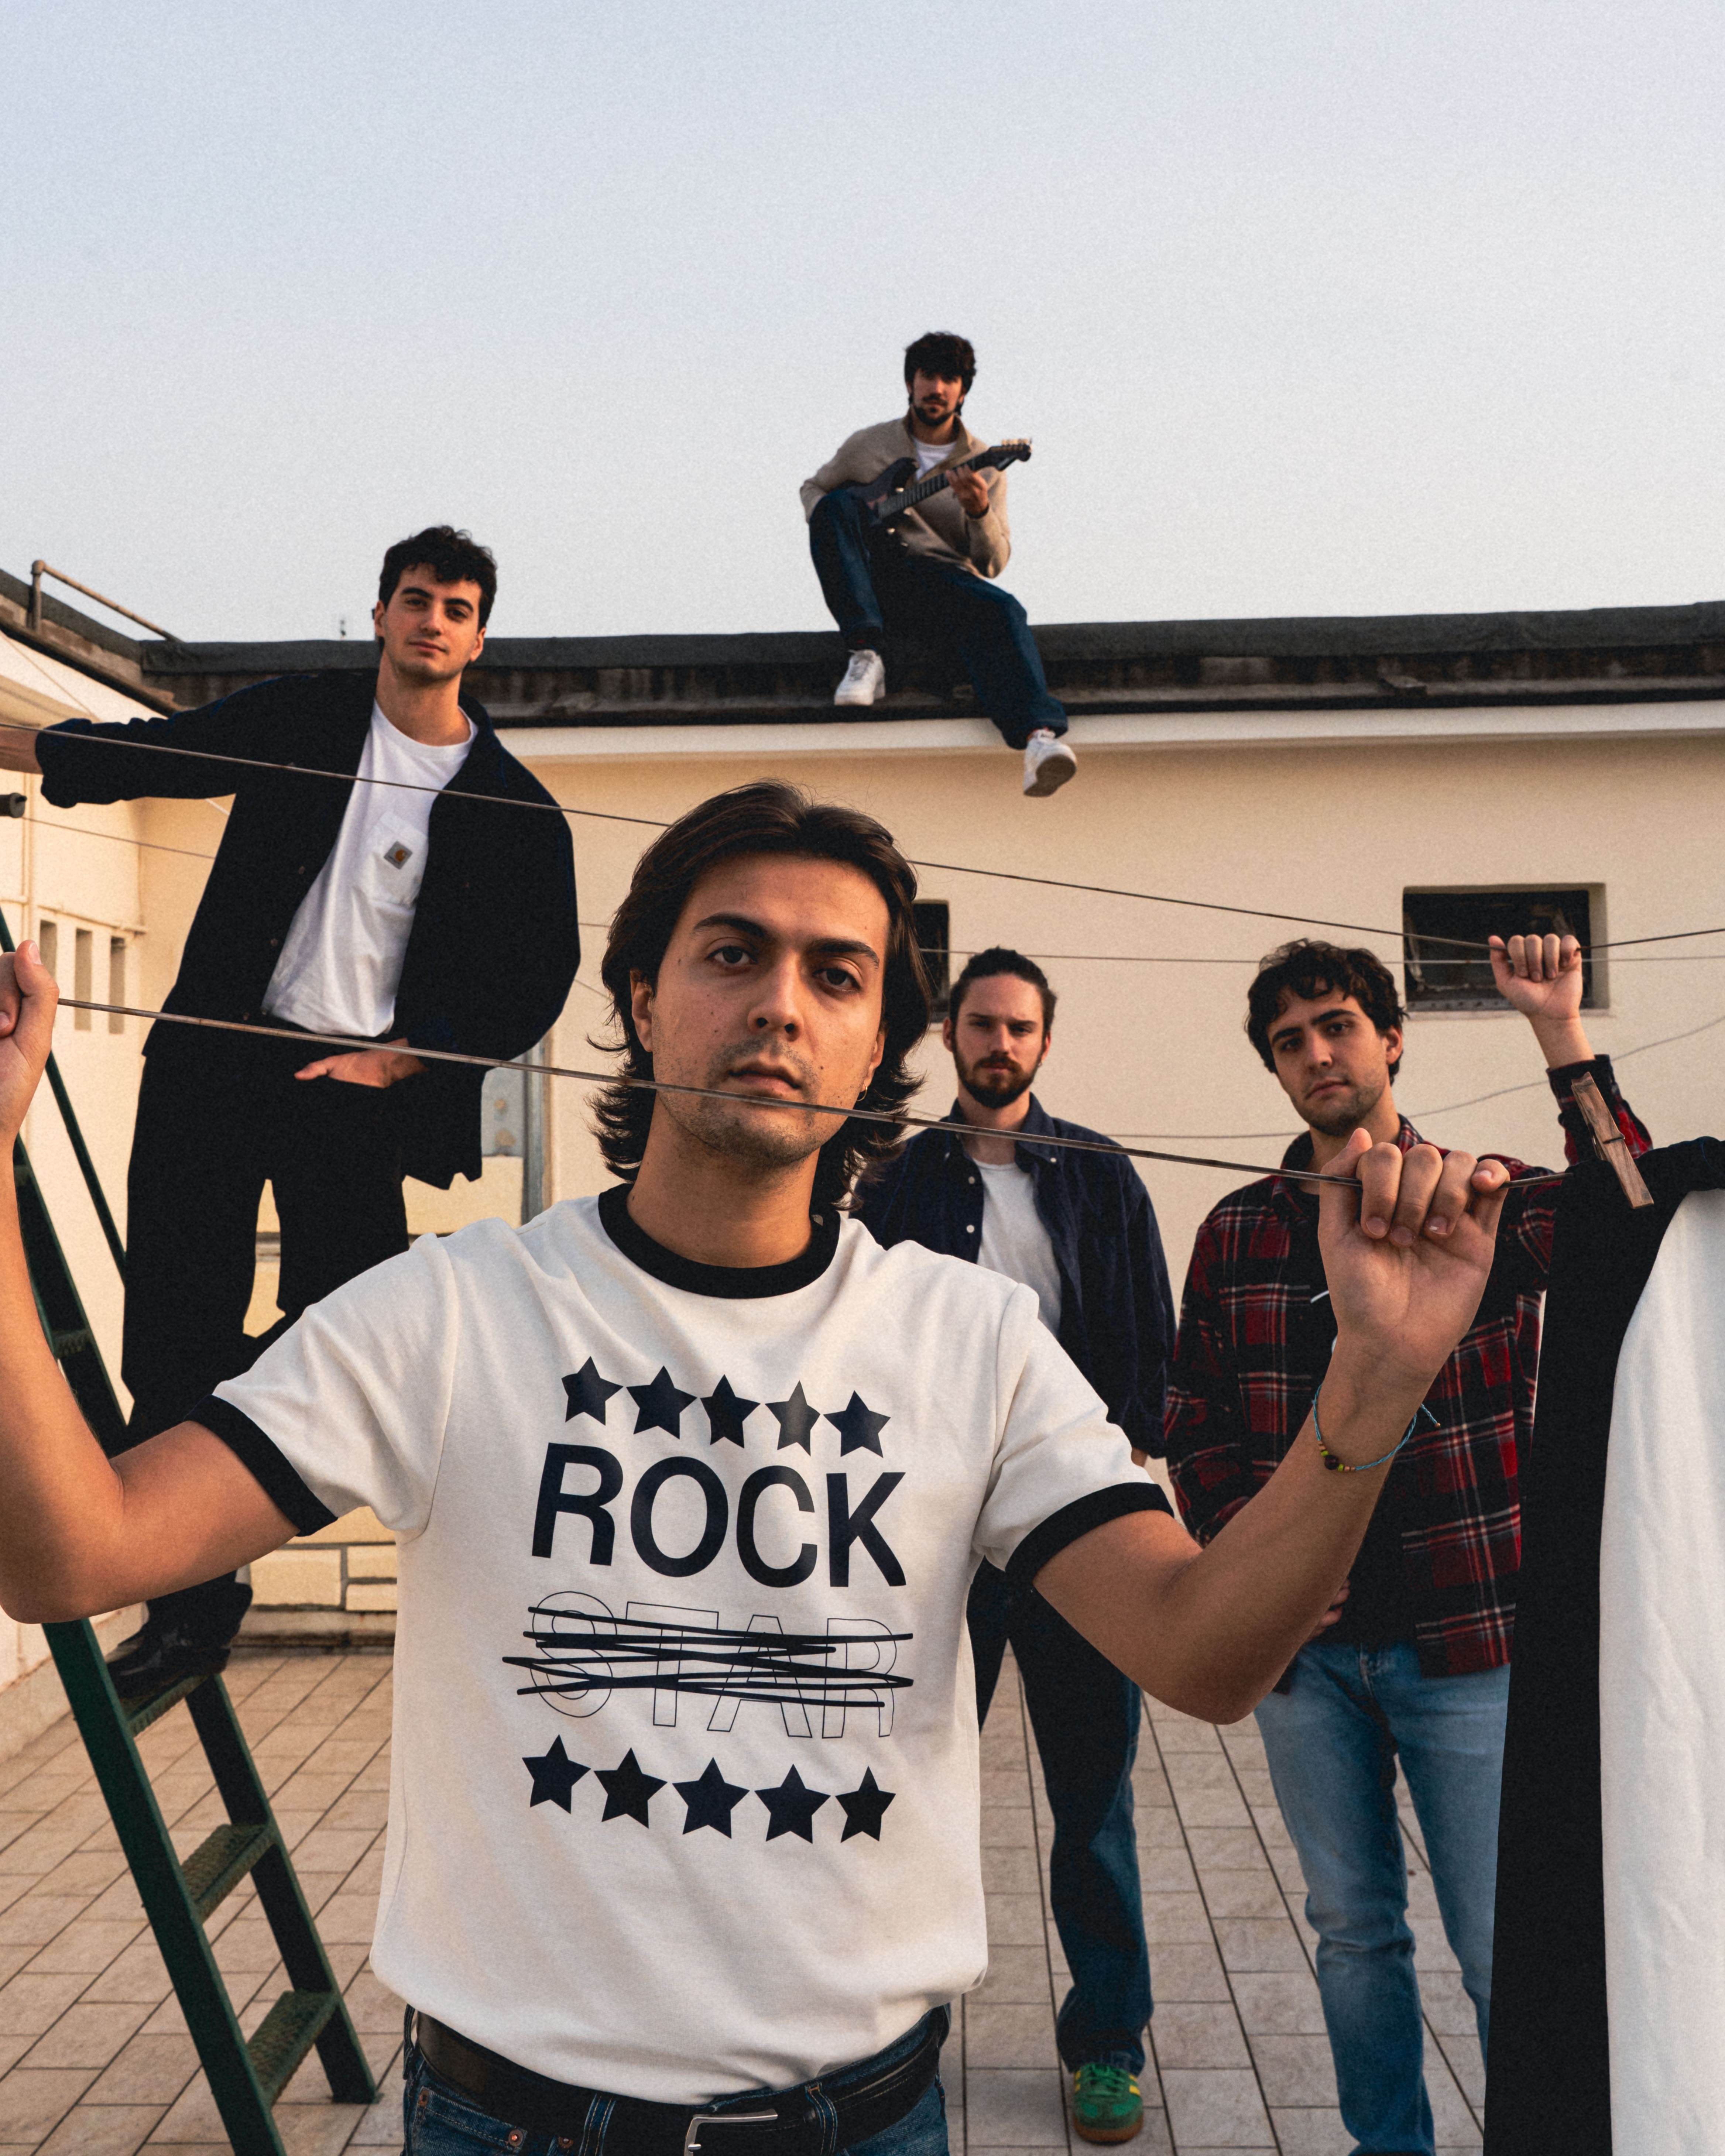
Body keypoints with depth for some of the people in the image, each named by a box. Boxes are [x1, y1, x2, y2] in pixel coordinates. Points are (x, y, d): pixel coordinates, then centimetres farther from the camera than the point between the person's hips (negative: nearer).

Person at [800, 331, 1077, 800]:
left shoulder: (984, 464, 9)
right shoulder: (869, 445, 10)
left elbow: (994, 563, 2)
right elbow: (813, 488, 24)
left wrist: (981, 513, -21)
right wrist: (831, 536, 0)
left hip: (945, 580, -1)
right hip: (873, 575, 1)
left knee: (1001, 611, -34)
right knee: (839, 504, -25)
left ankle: (1039, 736, -56)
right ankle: (865, 655, -31)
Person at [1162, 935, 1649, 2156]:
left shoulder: (1489, 1198, -2)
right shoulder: (1240, 1232, 6)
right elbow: (1195, 1418, 9)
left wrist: (1565, 1040, -29)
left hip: (1466, 1640, -3)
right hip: (1304, 1641, 3)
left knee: (1508, 1948, 4)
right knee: (1354, 1927, 17)